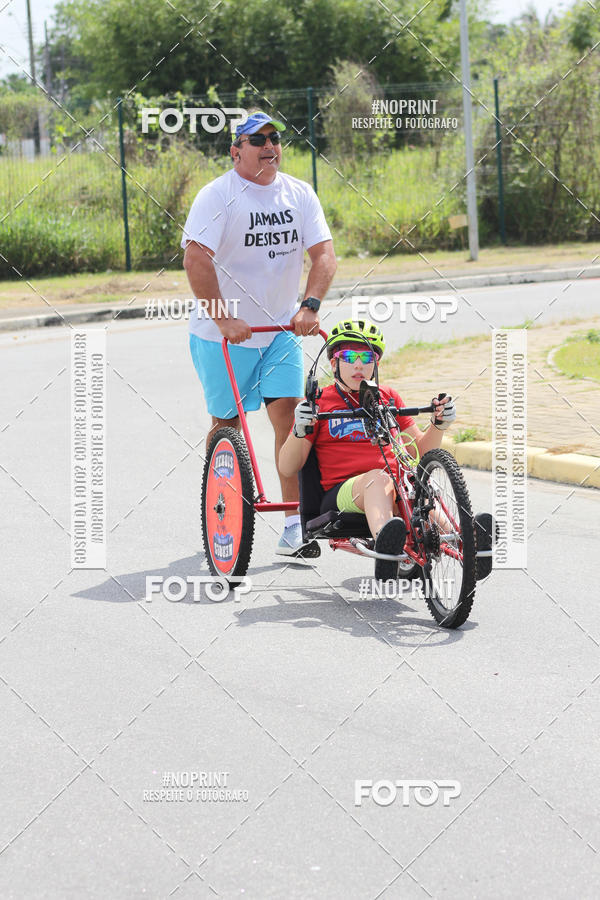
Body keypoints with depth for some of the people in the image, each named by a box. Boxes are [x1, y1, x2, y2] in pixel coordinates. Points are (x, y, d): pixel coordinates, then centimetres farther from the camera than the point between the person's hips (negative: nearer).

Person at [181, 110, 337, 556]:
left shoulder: (299, 194, 2)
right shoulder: (218, 196, -13)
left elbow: (324, 254, -5)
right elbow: (196, 259, -23)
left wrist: (310, 307, -22)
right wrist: (224, 319, -29)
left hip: (282, 328, 3)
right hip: (224, 331, -3)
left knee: (288, 414, -10)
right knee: (228, 423, 6)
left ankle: (295, 524, -10)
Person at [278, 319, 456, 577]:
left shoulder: (389, 398, 24)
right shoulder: (320, 402, 13)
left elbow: (419, 450, 25)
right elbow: (287, 467, 8)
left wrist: (439, 425, 6)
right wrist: (300, 430, -11)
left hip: (397, 487, 3)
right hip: (341, 494, -3)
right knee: (378, 477, -39)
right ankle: (385, 543, -69)